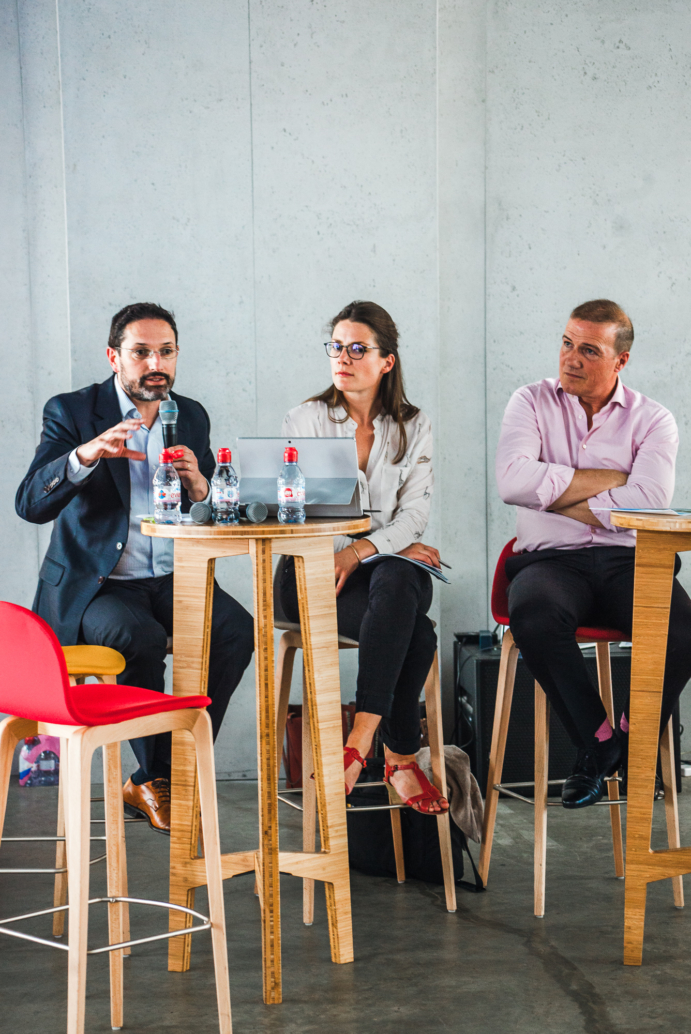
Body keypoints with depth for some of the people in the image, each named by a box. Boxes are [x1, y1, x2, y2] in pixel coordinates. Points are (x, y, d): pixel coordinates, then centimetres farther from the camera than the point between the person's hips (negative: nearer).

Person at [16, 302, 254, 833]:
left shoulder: (192, 416, 10)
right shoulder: (72, 411, -4)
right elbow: (30, 504, -16)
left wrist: (199, 487, -15)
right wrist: (85, 455, -33)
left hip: (172, 580, 4)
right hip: (93, 585, -4)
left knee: (237, 629, -23)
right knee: (140, 637, -34)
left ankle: (165, 775, -11)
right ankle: (157, 775, -10)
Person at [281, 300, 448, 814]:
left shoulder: (414, 427, 12)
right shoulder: (306, 420, 5)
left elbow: (415, 512, -1)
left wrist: (361, 549, -22)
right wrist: (399, 542, -12)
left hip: (392, 565, 2)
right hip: (316, 570, -2)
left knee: (396, 581, -38)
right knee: (414, 632, -33)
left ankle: (360, 742, -37)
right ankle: (401, 756, -25)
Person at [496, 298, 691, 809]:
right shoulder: (533, 402, 11)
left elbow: (649, 500, -10)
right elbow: (513, 480, -9)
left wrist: (563, 503, -6)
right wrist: (610, 480, -5)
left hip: (630, 559, 1)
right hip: (551, 558, 0)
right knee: (534, 616, -36)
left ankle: (634, 742, -4)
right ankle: (598, 739, -14)